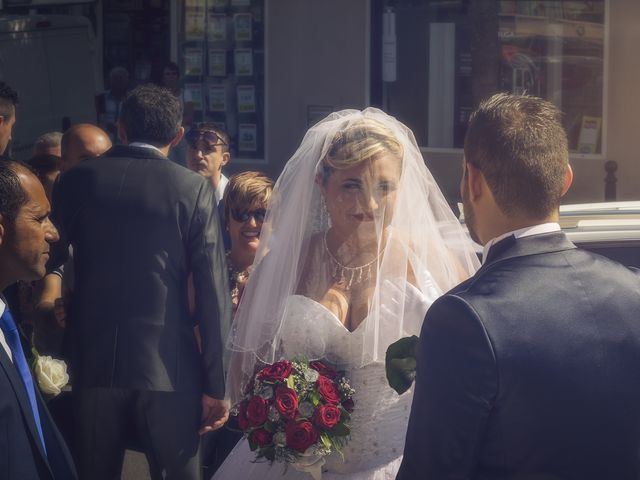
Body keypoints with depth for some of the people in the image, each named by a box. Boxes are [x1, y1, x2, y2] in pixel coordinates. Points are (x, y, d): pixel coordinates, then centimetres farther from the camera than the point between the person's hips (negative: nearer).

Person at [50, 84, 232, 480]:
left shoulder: (77, 180, 2)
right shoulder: (194, 189, -4)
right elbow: (214, 293, -8)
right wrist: (216, 385, -4)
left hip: (93, 362, 2)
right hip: (169, 368, -2)